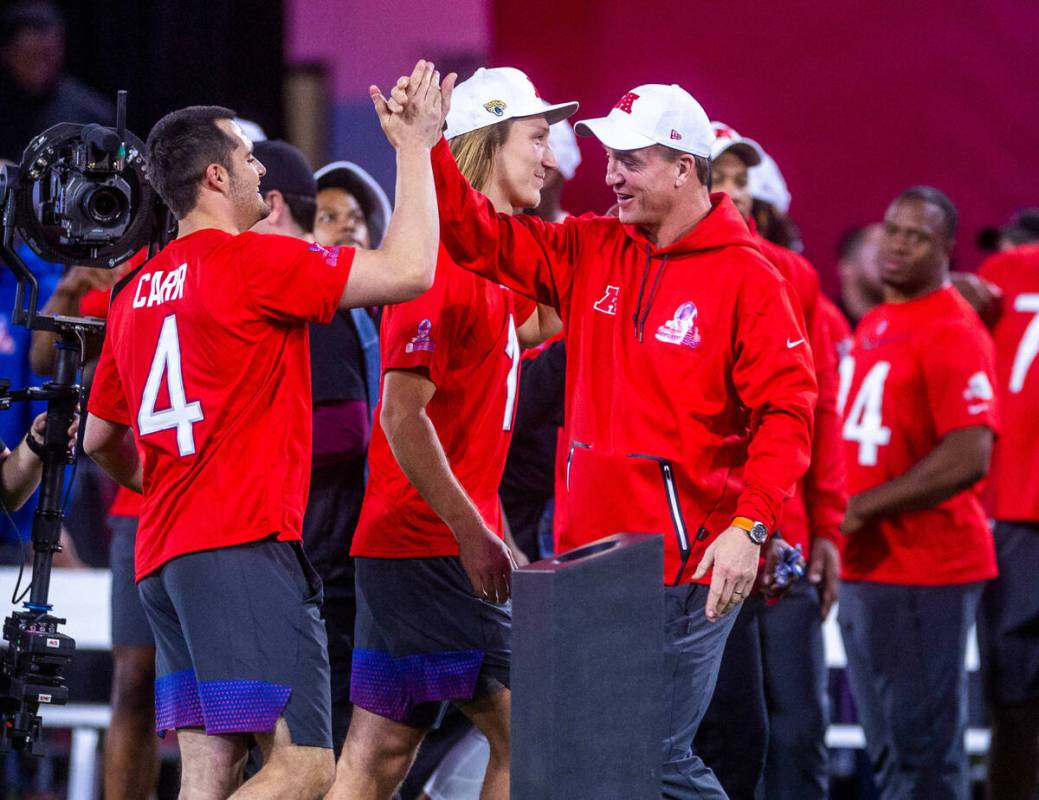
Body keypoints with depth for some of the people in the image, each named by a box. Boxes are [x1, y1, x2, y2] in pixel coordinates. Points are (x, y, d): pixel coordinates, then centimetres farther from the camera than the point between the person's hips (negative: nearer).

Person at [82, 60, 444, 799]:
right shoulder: (253, 260, -6)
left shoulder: (138, 289, 18)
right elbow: (409, 271, -10)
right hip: (246, 545, -9)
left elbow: (101, 439, 27)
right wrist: (416, 146, 1)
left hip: (164, 556, 9)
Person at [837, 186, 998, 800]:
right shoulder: (874, 325, 14)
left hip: (925, 571, -9)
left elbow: (968, 459, -22)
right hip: (865, 567, 9)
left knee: (924, 750, -7)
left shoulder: (953, 332, -13)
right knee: (887, 750, 15)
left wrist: (860, 508, -18)